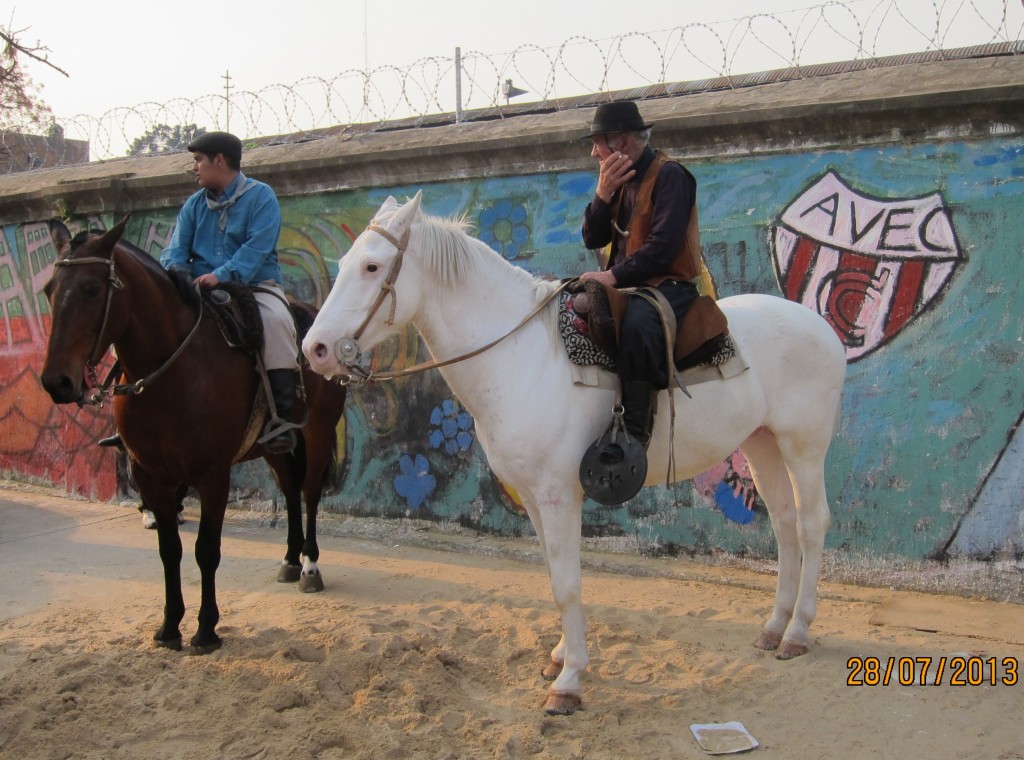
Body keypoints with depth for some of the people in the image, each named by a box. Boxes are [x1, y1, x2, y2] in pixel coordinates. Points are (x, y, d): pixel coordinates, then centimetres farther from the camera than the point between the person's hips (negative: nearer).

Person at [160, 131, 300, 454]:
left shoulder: (261, 196, -2)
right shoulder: (194, 204, 15)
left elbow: (257, 248, -16)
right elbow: (177, 248, 7)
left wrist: (222, 275, -31)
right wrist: (175, 270, -18)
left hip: (255, 285, -5)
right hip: (201, 290, 5)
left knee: (276, 319, -35)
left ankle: (280, 415, -33)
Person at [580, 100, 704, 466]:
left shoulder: (669, 175, -8)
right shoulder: (621, 179, 17)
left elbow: (663, 246, -18)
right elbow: (593, 239, 12)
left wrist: (614, 275, -21)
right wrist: (603, 195, -2)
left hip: (668, 285, -9)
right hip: (625, 285, 9)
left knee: (637, 323, -38)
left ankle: (634, 432, -39)